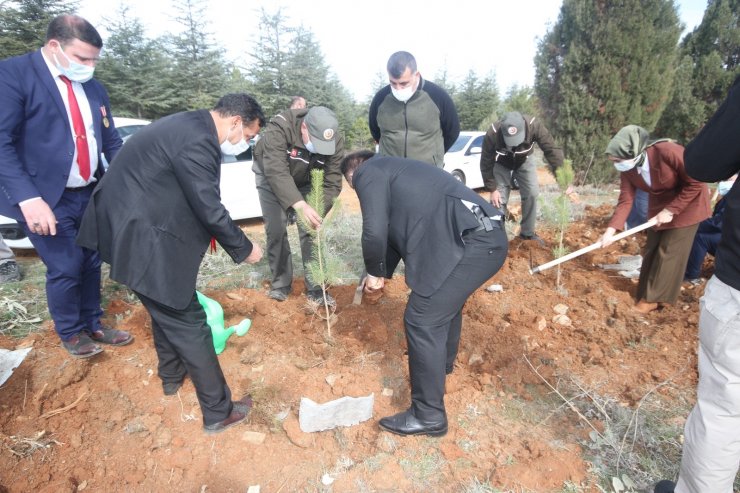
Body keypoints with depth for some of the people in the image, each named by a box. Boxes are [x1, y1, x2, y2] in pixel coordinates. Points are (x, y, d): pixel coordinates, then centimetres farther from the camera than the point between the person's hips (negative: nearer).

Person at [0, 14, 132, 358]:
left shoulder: (94, 88, 10)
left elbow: (111, 141, 12)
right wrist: (29, 198, -26)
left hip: (91, 195, 6)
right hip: (48, 199, -5)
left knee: (91, 263, 14)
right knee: (66, 268, 0)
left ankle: (93, 324, 32)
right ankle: (70, 333, 24)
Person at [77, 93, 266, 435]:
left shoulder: (191, 125, 10)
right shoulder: (197, 141, -23)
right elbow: (210, 210, -21)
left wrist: (220, 237, 18)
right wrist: (244, 249, -7)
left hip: (136, 228, 11)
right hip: (141, 239, -11)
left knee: (167, 309, 25)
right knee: (189, 322, -2)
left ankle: (171, 376, 46)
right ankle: (219, 411, 13)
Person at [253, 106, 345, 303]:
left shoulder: (335, 141, -27)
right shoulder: (278, 129, -38)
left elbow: (332, 181, -25)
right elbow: (277, 173, -46)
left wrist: (321, 213, -39)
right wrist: (300, 206, -58)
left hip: (305, 182, 2)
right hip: (271, 176, -2)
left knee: (311, 230, -6)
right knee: (276, 230, -9)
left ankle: (315, 288, 3)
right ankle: (280, 283, 9)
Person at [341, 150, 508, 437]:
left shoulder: (368, 172, 2)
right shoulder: (392, 170, 30)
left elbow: (375, 231, -10)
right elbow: (397, 228, 33)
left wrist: (374, 272, 8)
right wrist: (384, 272, 32)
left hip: (470, 242, -10)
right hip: (487, 236, 10)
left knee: (422, 320, -4)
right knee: (446, 301, 30)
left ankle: (429, 416, 10)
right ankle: (442, 364, 54)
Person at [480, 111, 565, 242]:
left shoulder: (534, 125, -37)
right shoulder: (492, 134, -39)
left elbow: (552, 150, -33)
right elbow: (486, 163, -25)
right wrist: (492, 189, -23)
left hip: (524, 160, 2)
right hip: (501, 163, -2)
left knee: (532, 193, -6)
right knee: (499, 198, -10)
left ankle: (528, 233, 11)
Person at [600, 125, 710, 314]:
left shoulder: (668, 152, -34)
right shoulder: (627, 169, -16)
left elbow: (696, 183, -24)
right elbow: (625, 200, -17)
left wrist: (670, 210, -24)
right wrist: (611, 230, -27)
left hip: (687, 201, -6)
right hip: (659, 203, 6)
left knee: (670, 251, -1)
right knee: (652, 249, 10)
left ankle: (653, 298, 10)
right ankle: (648, 293, 24)